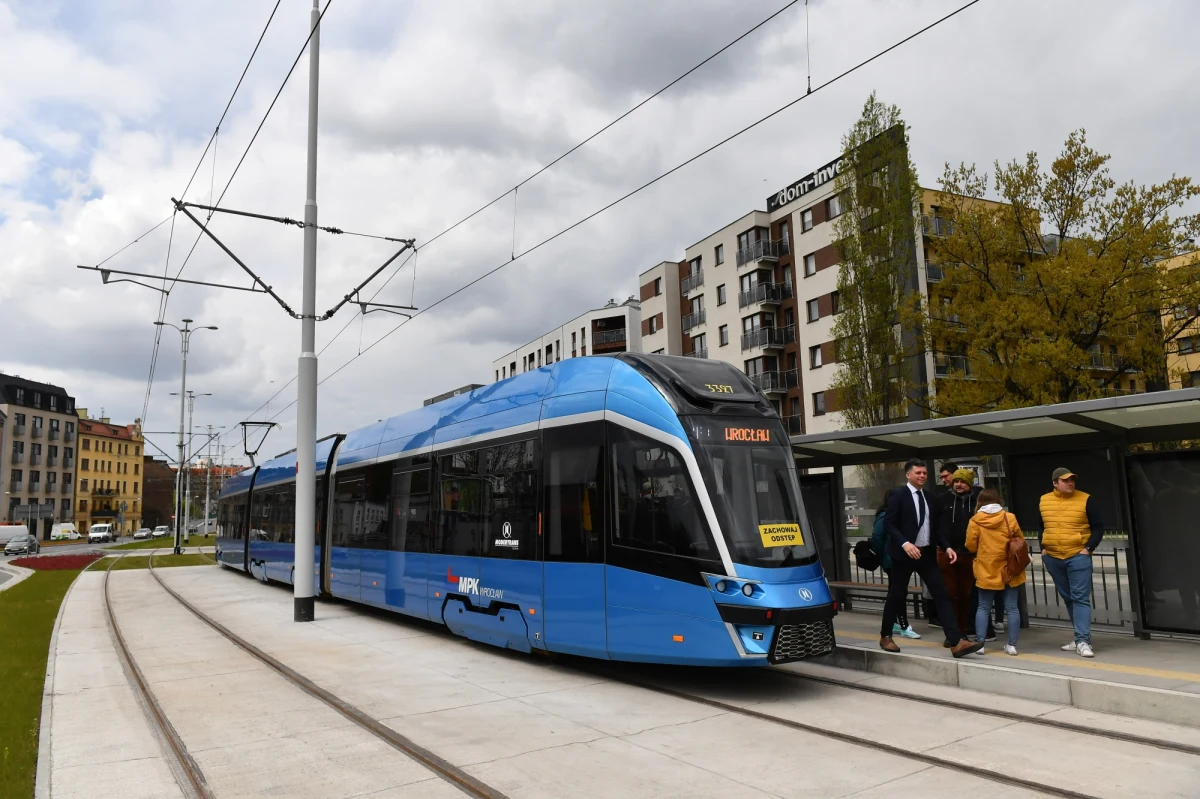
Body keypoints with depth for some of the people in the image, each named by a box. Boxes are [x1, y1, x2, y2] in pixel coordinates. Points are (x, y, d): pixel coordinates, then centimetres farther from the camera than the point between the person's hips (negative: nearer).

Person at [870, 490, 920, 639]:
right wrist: (882, 557, -11)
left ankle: (893, 624, 22)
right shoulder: (885, 516, -14)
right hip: (892, 560, -9)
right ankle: (904, 627, -4)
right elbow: (876, 537, -20)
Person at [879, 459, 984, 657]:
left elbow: (935, 526, 14)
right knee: (896, 596, 5)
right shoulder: (898, 495, -8)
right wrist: (905, 544, -26)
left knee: (941, 594, -3)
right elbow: (888, 524, -14)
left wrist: (946, 546, 0)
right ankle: (885, 636, 22)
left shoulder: (928, 497, 11)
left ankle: (956, 643, -5)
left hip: (927, 553, 6)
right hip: (904, 553, -6)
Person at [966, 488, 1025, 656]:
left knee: (983, 607, 8)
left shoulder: (975, 521, -7)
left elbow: (971, 546, -3)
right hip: (1009, 569, 1)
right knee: (1011, 608, 8)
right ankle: (1012, 645, 9)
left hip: (987, 571, -1)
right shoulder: (1009, 517, -2)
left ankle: (980, 643, 5)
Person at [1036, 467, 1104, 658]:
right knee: (1067, 598, 13)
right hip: (1052, 557, 4)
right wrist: (1043, 547, 7)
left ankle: (1083, 641, -9)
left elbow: (1098, 527, -1)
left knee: (1080, 598, -9)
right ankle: (1081, 637, 25)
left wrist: (1088, 548, -11)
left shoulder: (1085, 500, -4)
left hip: (1078, 556, -4)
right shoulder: (1044, 501, 6)